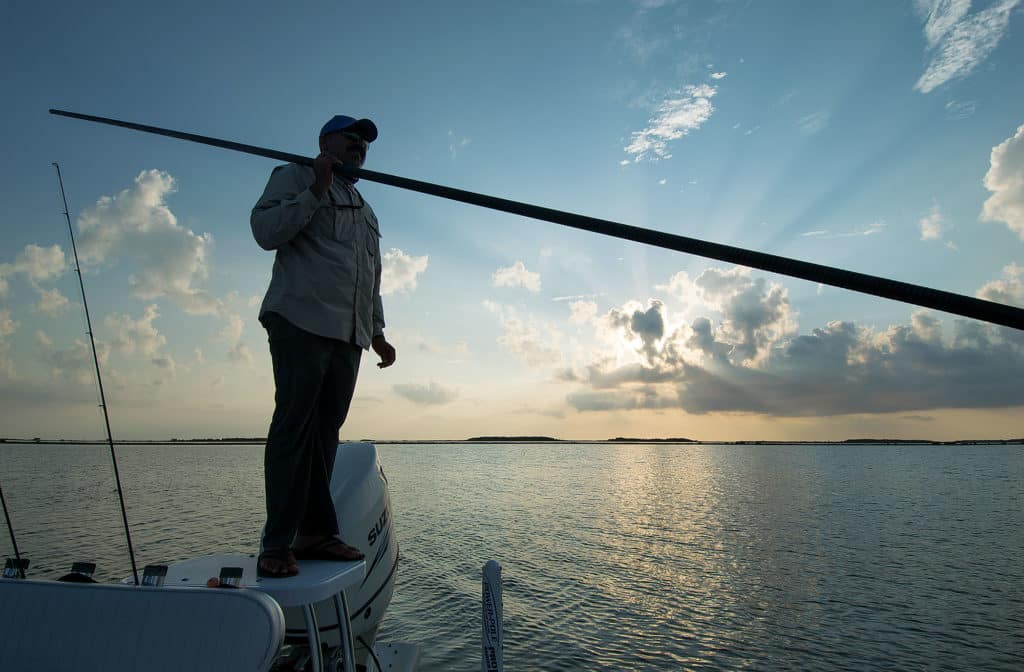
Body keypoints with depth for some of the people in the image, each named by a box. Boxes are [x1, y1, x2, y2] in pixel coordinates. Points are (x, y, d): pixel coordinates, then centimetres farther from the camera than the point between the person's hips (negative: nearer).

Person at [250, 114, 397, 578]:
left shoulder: (365, 211, 31)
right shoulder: (294, 177, 12)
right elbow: (265, 231, -4)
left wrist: (376, 331, 22)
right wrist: (315, 191, -8)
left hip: (348, 335, 6)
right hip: (301, 321, -6)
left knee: (326, 430, 0)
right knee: (295, 422, -12)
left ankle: (315, 533, 3)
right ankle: (277, 543, -9)